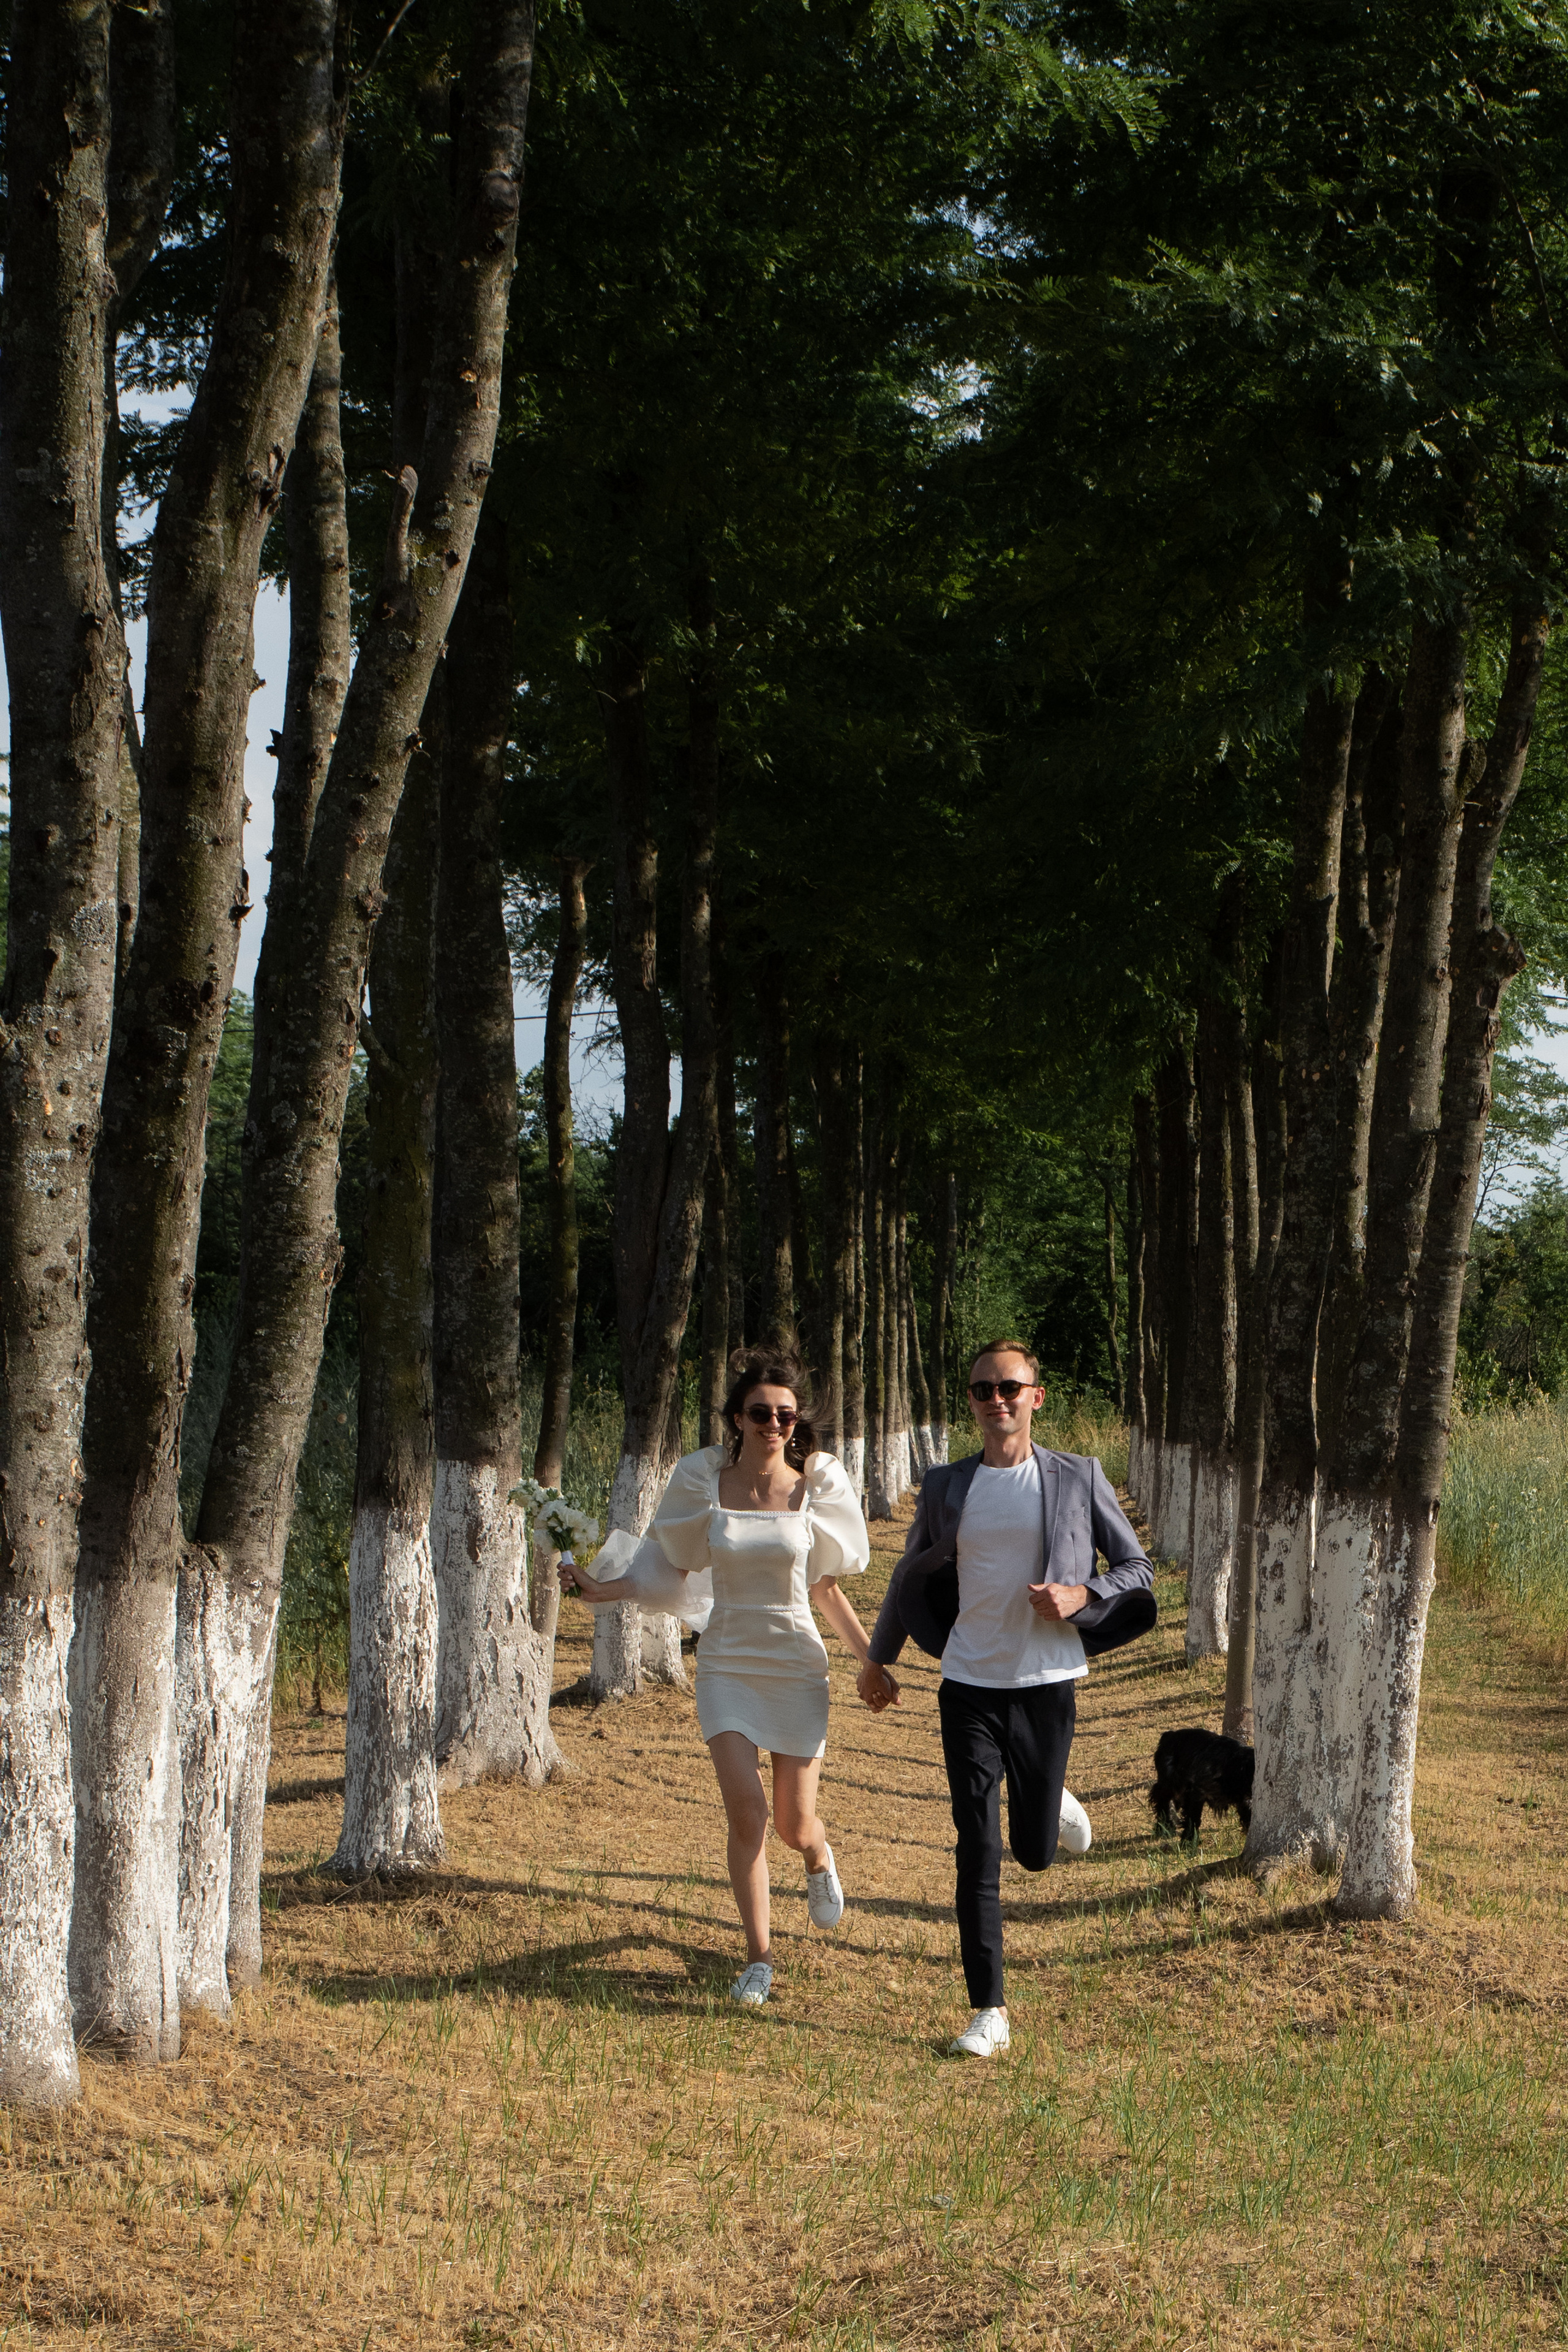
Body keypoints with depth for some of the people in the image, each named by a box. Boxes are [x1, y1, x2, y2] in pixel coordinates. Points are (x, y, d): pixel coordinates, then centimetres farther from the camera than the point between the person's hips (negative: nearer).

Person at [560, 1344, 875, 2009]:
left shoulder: (816, 1485, -6)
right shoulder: (702, 1480, -5)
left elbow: (826, 1587, 6)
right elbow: (671, 1568, 6)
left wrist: (871, 1658, 5)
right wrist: (601, 1589, -6)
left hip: (796, 1666, 0)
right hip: (726, 1663, 0)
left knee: (795, 1825, 6)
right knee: (746, 1809, -15)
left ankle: (819, 1860, 46)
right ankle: (758, 1958, 1)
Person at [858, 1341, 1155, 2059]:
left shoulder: (1078, 1478, 0)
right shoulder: (945, 1487, 6)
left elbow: (1137, 1570, 6)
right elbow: (910, 1576, 21)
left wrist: (1083, 1596, -14)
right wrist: (877, 1660, 28)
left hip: (1046, 1684, -1)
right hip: (970, 1684, 1)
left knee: (1034, 1851, 6)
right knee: (978, 1851, -5)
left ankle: (1055, 1804, 42)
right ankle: (989, 2012, -1)